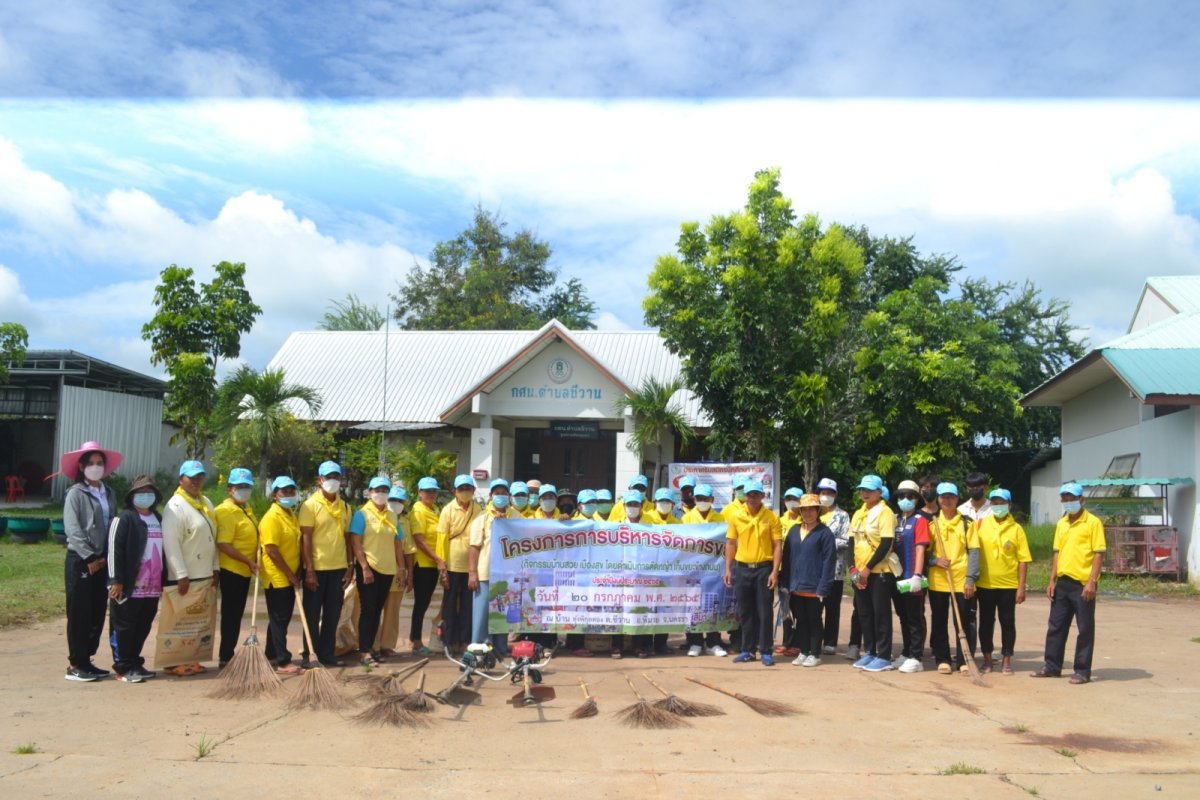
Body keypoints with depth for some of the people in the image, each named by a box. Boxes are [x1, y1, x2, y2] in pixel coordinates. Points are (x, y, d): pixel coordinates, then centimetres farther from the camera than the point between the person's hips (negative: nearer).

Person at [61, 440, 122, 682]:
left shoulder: (109, 493, 11)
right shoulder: (76, 493, -6)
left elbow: (114, 526, 9)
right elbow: (72, 529, -12)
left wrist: (105, 556, -2)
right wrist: (89, 558, -14)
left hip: (102, 561, 6)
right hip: (80, 560, -6)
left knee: (98, 613, 10)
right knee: (79, 613, -1)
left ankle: (86, 660, 20)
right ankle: (75, 665, 7)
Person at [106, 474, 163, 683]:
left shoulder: (158, 519, 15)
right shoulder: (125, 518, -7)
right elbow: (114, 550, -12)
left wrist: (163, 581, 16)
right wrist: (116, 581, -16)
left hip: (152, 587, 7)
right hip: (130, 587, -7)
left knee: (144, 627, 12)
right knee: (124, 627, 2)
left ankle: (135, 663, 23)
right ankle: (123, 667, 8)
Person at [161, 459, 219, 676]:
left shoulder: (206, 503, 14)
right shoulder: (175, 506, -11)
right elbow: (171, 544, -18)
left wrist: (215, 569, 12)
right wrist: (182, 575, -20)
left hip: (205, 575, 8)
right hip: (185, 577, -8)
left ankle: (191, 660, 20)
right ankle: (175, 663, 5)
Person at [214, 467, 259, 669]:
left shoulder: (246, 508, 12)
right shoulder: (226, 511, -16)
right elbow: (224, 545, -23)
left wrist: (252, 562, 9)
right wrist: (248, 561, -22)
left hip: (244, 570, 9)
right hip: (231, 570, -9)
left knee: (236, 615, 14)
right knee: (230, 615, -3)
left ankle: (229, 654, 23)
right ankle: (225, 657, 5)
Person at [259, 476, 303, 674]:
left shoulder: (292, 515, 12)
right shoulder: (271, 517, -15)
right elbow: (271, 551, -20)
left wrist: (297, 573, 6)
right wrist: (290, 575, -17)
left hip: (289, 578, 8)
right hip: (276, 578, -8)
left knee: (282, 619, 15)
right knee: (279, 620, -4)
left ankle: (271, 655, 27)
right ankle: (283, 662, -1)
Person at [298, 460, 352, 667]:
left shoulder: (344, 506, 10)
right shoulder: (310, 505, -6)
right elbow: (305, 538, -10)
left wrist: (349, 567, 7)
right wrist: (309, 569, -15)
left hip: (338, 568, 5)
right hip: (317, 568, -5)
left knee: (333, 614, 9)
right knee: (312, 614, 4)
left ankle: (327, 654, 18)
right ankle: (310, 655, 13)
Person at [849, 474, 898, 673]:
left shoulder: (885, 512, -10)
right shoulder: (858, 514, 12)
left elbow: (886, 544, -16)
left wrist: (868, 568, -17)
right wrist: (854, 568, 2)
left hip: (879, 572, -7)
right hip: (860, 572, 7)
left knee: (880, 615, -1)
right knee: (864, 614, 11)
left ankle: (884, 656, 5)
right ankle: (869, 652, 21)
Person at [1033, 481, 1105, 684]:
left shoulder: (1092, 522, -6)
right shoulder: (1061, 524, 13)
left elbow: (1099, 553, -10)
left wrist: (1091, 582, -17)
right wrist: (1052, 580, 11)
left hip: (1083, 584, -7)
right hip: (1063, 582, 7)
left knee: (1085, 628, 2)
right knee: (1056, 626, 11)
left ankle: (1083, 671, 10)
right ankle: (1052, 666, 20)